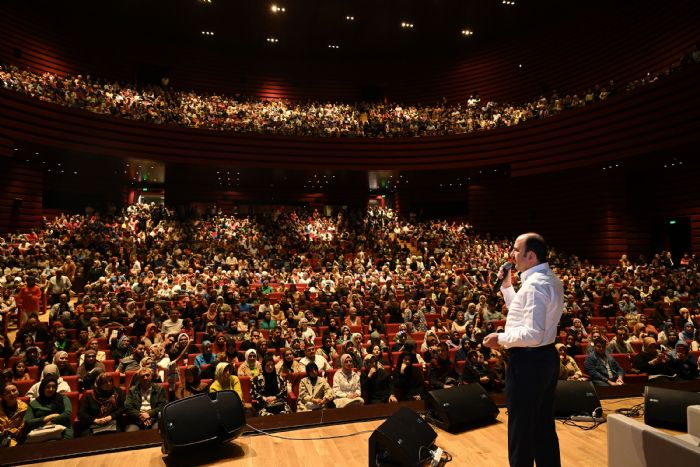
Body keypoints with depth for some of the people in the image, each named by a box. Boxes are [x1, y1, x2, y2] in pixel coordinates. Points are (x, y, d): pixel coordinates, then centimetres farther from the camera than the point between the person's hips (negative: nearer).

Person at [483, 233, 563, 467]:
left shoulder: (534, 285, -23)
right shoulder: (550, 279, 9)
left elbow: (533, 334, -29)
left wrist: (500, 338, -17)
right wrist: (506, 286, 12)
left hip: (528, 362, -10)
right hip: (546, 357, 10)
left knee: (521, 430, 5)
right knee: (544, 427, 22)